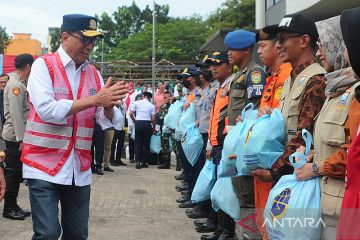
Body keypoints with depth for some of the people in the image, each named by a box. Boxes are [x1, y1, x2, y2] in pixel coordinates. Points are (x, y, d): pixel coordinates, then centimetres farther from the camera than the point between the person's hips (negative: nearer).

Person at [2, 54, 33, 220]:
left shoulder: (18, 84, 15)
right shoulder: (15, 85, -15)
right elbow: (16, 114, -21)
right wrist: (21, 138, -22)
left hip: (17, 136, 9)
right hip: (15, 136, -9)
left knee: (16, 172, 13)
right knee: (12, 172, -2)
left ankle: (13, 206, 21)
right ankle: (9, 208, 6)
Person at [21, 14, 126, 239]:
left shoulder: (94, 73, 8)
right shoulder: (43, 65, -6)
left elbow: (108, 122, 5)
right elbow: (47, 110, -21)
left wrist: (108, 105, -18)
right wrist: (95, 99, -22)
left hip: (79, 169, 5)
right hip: (44, 166, -5)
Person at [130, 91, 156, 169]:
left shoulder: (137, 103, 7)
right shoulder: (151, 105, 6)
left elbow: (131, 114, 1)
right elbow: (153, 118, 0)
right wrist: (153, 128, 12)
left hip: (138, 123, 1)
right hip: (147, 124, 0)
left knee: (138, 143, 5)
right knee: (146, 143, 7)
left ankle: (137, 161, -5)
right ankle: (144, 162, 8)